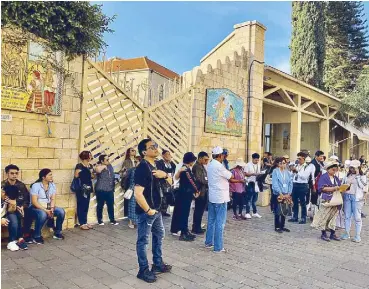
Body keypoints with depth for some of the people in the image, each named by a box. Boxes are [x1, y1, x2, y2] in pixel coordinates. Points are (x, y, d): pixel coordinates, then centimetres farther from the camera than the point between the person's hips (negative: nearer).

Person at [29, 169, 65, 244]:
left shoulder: (52, 185, 4)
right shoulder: (36, 186, -13)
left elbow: (53, 199, 0)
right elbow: (34, 202, -19)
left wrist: (52, 208, -20)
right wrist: (45, 210, -26)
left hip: (48, 207, 5)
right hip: (36, 207, -5)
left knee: (61, 211, -19)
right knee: (43, 214, -38)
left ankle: (57, 233, 0)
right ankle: (36, 236, -17)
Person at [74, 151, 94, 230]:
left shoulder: (90, 166, 10)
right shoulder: (79, 166, -12)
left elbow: (93, 176, 16)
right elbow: (76, 176, -20)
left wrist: (92, 173, -3)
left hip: (88, 188, 7)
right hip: (81, 188, -7)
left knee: (86, 205, 12)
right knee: (81, 206, -1)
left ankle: (85, 222, 21)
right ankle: (82, 224, 7)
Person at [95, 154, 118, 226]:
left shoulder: (110, 166, 10)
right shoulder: (99, 167, -10)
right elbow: (97, 170, -36)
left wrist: (114, 185, 12)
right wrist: (104, 166, -20)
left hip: (110, 189, 6)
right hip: (101, 190, -5)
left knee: (111, 205, 9)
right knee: (100, 205, 7)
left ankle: (112, 220, 18)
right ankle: (100, 220, 20)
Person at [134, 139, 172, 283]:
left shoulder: (155, 166, 7)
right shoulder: (142, 168, -21)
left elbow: (170, 182, 13)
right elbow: (138, 194, -29)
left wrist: (165, 175, -9)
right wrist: (148, 210, -19)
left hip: (156, 210, 10)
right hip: (146, 212, -10)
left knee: (159, 235, 22)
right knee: (143, 241, 6)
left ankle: (158, 264, 38)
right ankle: (143, 270, 20)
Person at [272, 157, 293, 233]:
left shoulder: (287, 172, 6)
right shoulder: (275, 171, -7)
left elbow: (290, 183, 7)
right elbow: (275, 184, -12)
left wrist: (288, 193, -3)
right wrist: (280, 194, -15)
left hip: (286, 195, 5)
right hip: (278, 195, -4)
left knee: (284, 211, 11)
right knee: (277, 212, 0)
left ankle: (282, 226, 23)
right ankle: (277, 227, 11)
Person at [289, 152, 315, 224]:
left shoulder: (308, 167, -5)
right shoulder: (296, 166, 11)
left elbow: (304, 176, -16)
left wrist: (297, 171, -15)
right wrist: (293, 171, -5)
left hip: (302, 185, -5)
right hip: (295, 184, 6)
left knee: (302, 202, 3)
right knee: (295, 202, 12)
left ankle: (303, 218, 14)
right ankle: (295, 217, 23)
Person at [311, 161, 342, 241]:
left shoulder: (336, 178, 14)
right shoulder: (323, 177, -8)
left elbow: (339, 187, 14)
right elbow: (322, 188, -17)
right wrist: (333, 188, -23)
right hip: (326, 200, -6)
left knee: (333, 217, 12)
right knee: (324, 217, 1)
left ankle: (333, 234, 20)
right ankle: (323, 234, 12)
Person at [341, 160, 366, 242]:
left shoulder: (363, 176, 2)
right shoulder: (348, 175, 13)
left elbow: (361, 186, -12)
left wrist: (357, 176, -11)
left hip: (356, 197, -4)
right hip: (347, 196, 4)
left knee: (357, 217, -2)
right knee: (347, 216, 8)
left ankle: (357, 236, 5)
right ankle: (346, 234, 16)